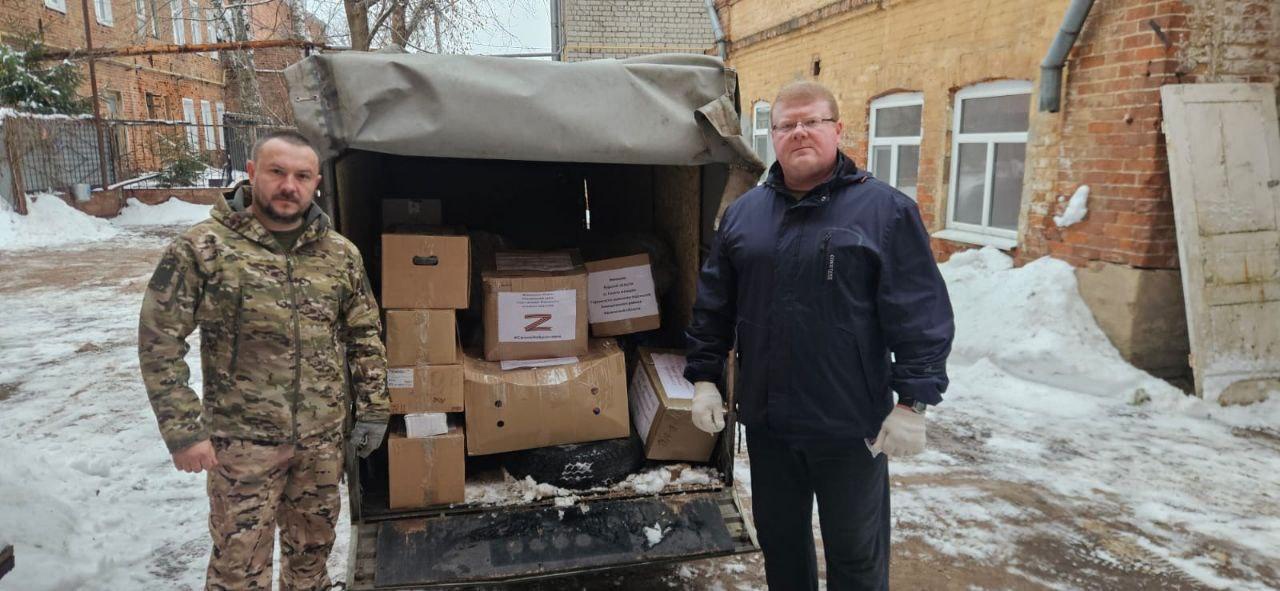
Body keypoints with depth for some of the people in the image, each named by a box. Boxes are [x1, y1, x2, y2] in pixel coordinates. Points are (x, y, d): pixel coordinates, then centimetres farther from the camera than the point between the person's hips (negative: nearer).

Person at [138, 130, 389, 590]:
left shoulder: (340, 254, 0)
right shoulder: (202, 248, -10)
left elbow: (365, 336, 7)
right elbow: (159, 341, -9)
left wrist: (372, 410, 4)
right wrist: (182, 429, -12)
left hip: (323, 437, 3)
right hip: (242, 439, -3)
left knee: (313, 543, 20)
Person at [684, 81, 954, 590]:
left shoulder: (885, 210, -6)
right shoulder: (743, 213, 7)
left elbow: (921, 315, -10)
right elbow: (713, 306, 10)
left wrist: (912, 403, -13)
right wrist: (703, 377, 6)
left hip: (851, 424, -4)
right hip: (765, 418, 4)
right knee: (779, 536, 20)